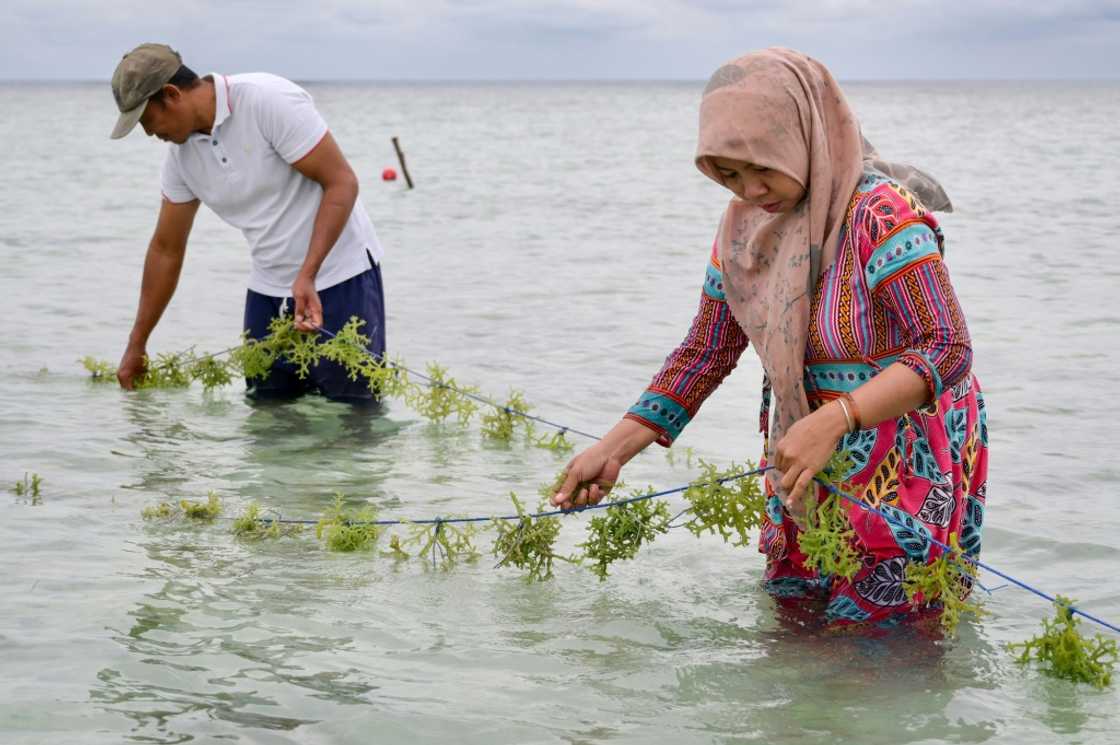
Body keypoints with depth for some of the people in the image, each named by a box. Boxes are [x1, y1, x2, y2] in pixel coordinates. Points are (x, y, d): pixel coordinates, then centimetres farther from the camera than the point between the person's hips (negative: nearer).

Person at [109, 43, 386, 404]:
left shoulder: (269, 100, -20)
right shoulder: (181, 155, 3)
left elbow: (342, 182, -20)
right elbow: (166, 249, 13)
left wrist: (307, 276, -27)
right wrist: (136, 347, 16)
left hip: (340, 277, -7)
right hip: (269, 288, 7)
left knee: (354, 407, -7)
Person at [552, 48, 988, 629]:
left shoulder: (883, 215, -21)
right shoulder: (743, 227, 1)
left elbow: (947, 348, -26)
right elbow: (705, 352, 7)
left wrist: (832, 420, -38)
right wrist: (613, 449, -2)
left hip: (906, 468, -7)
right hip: (806, 470, 7)